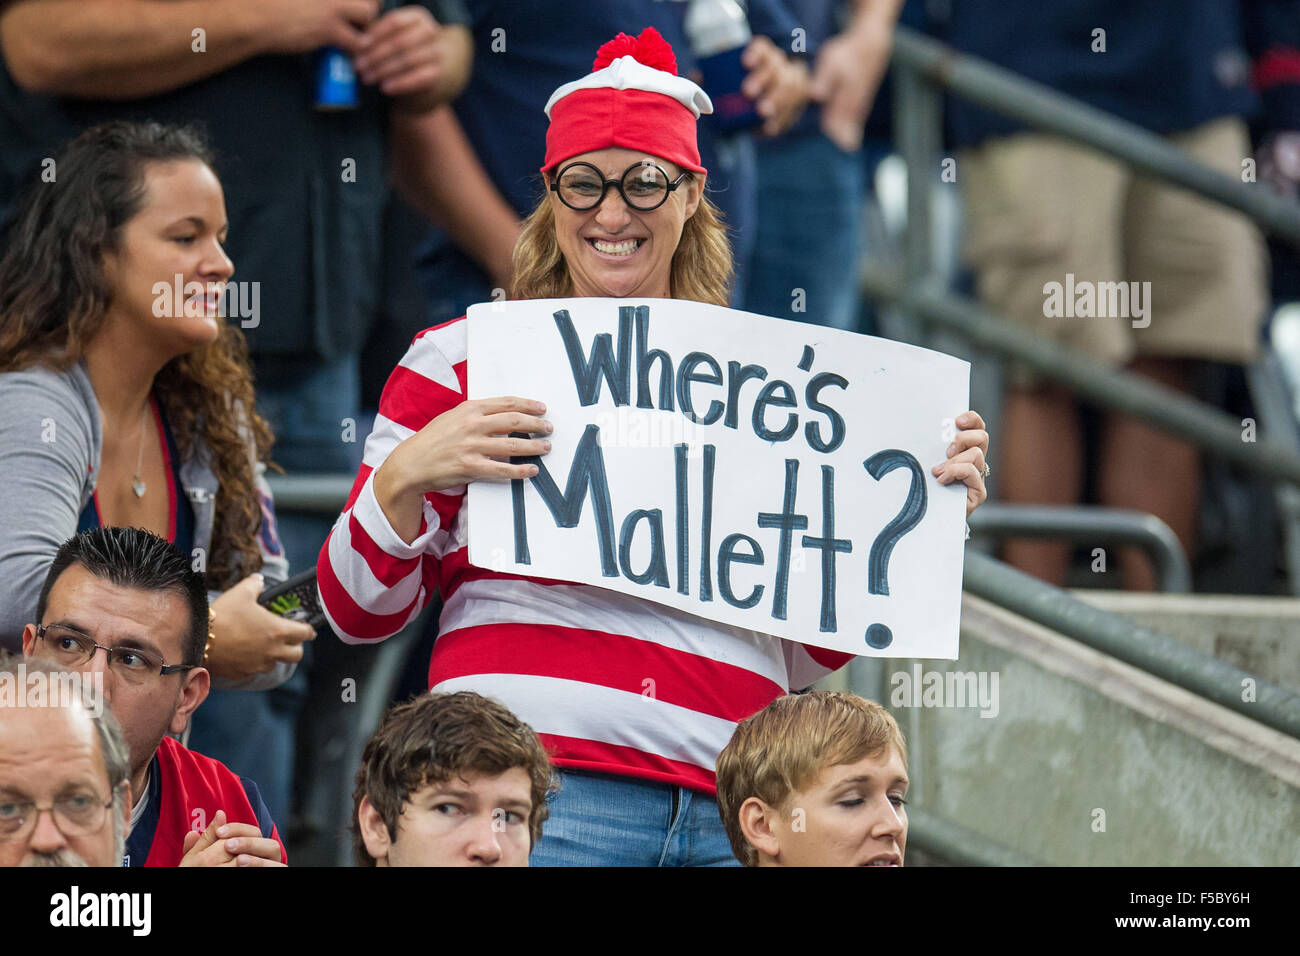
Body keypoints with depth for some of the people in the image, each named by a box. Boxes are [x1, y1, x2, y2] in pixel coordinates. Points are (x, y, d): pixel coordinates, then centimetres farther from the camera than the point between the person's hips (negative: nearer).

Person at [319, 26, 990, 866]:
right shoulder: (465, 360, 7)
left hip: (727, 817, 3)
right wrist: (401, 480, -13)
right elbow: (357, 611, 5)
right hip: (532, 796, -3)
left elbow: (801, 655, 22)